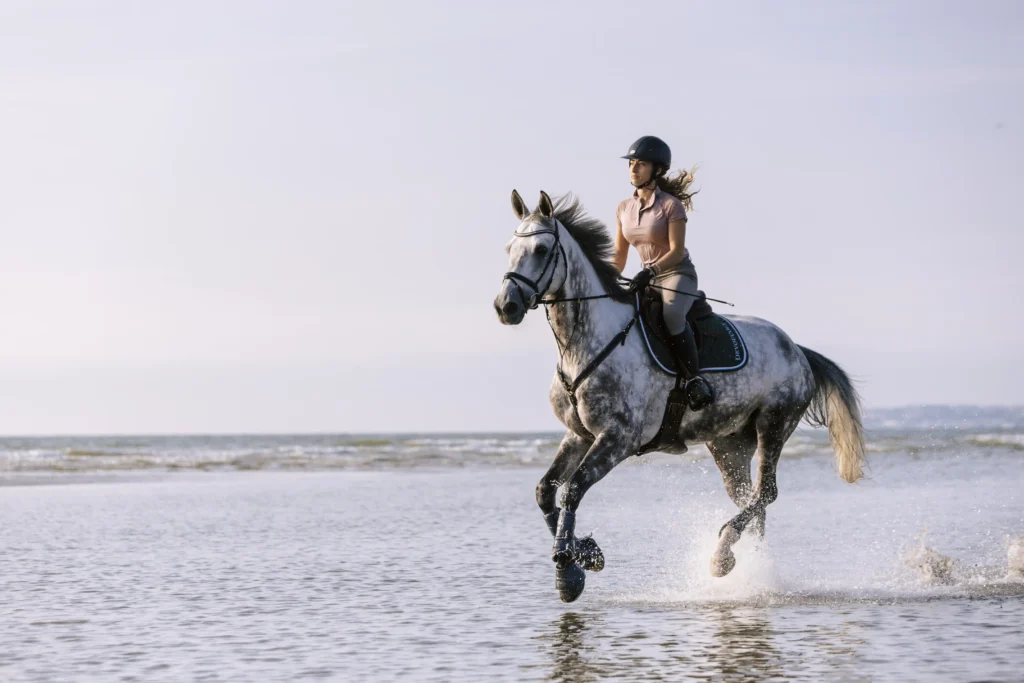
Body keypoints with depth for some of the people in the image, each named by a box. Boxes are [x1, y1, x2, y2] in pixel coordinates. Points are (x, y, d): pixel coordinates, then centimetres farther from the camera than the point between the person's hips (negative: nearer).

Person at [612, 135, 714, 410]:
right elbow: (619, 256, 11)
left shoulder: (671, 205, -12)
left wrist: (650, 271, -32)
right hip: (649, 278, 7)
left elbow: (677, 251, -18)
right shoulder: (624, 208, 7)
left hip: (679, 274, -7)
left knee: (672, 314, -37)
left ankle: (695, 379, -30)